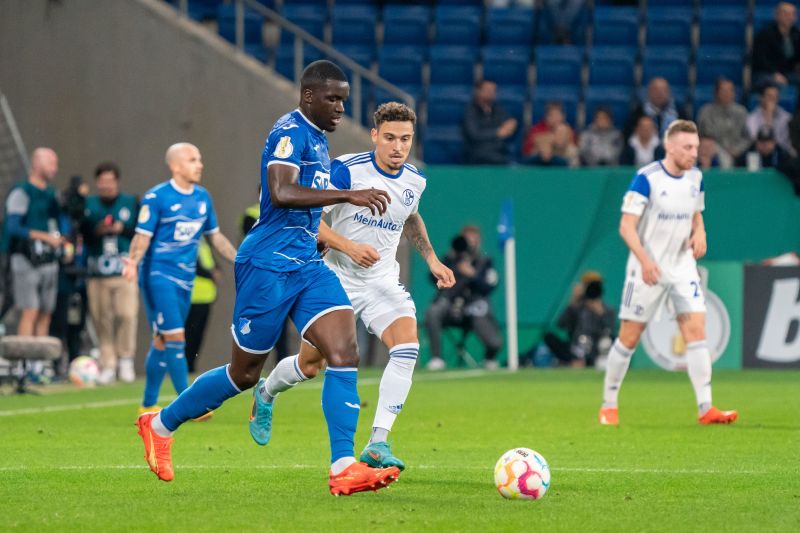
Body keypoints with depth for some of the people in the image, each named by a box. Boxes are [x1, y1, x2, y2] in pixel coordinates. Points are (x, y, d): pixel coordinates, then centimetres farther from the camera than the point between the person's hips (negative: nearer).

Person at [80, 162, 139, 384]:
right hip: (96, 272, 1)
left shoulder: (131, 203, 7)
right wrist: (97, 231, -12)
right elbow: (83, 234, 6)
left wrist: (122, 229, -9)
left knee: (127, 314, -14)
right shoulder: (88, 205, 9)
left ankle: (126, 360, -1)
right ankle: (108, 364, 5)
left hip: (125, 270, -1)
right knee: (101, 318, -2)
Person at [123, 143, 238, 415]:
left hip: (185, 278, 7)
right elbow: (143, 236, -11)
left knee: (162, 341, 12)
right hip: (159, 274, -7)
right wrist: (132, 262, -28)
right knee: (175, 337, -13)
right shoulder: (156, 197, -9)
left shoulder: (202, 197, 11)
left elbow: (215, 236, 20)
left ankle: (148, 406, 20)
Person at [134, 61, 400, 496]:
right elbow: (281, 193, -29)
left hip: (306, 264, 8)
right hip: (268, 264, -8)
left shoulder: (316, 138, 16)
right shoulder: (290, 132, -13)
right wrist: (348, 195, -32)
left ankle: (343, 468, -17)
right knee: (244, 374, 4)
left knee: (344, 352, -12)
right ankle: (160, 424, 26)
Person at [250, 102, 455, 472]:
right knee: (309, 365, 8)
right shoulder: (347, 170, -18)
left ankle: (378, 443, -23)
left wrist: (431, 260, 15)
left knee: (407, 346, -23)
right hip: (336, 278, -3)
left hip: (382, 282, 3)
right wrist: (348, 247, -27)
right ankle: (266, 394, 44)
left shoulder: (414, 181, 0)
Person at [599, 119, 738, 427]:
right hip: (647, 270, -5)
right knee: (629, 337, 0)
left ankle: (706, 408, -12)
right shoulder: (646, 178, -14)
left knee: (696, 329, -9)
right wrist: (645, 260, -28)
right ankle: (609, 405, 15)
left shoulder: (695, 178, 5)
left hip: (683, 267, 5)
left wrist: (699, 234, -3)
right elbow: (626, 226, -16)